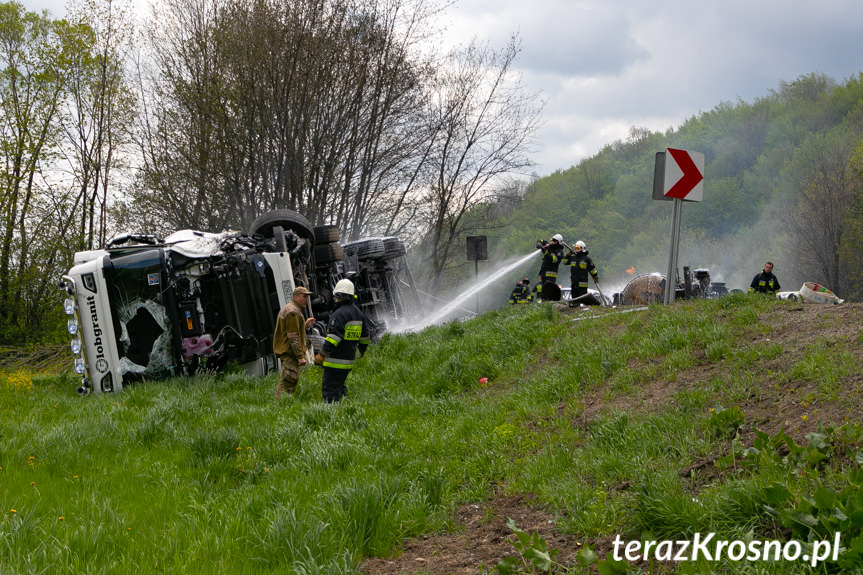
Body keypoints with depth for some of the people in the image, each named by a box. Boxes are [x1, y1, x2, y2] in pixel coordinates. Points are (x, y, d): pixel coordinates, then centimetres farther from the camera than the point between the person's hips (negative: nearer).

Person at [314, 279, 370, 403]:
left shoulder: (339, 314, -16)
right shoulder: (358, 313, 13)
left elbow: (333, 337, -22)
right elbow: (364, 336, 23)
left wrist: (322, 354, -20)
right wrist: (362, 350, 40)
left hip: (336, 361, -9)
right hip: (350, 360, 9)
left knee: (329, 388, -6)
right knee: (339, 385, 20)